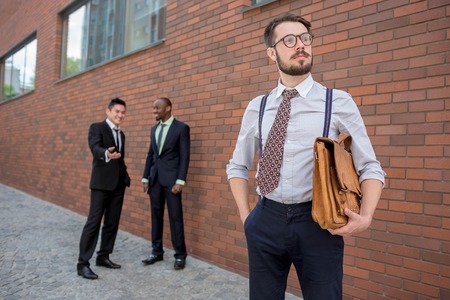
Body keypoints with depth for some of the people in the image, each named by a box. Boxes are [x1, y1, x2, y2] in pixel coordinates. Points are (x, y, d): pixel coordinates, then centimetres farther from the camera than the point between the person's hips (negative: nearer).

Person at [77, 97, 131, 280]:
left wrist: (125, 176, 12)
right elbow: (95, 148, -24)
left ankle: (103, 257, 23)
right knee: (94, 222, -6)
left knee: (112, 223, 10)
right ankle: (83, 263, 3)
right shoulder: (97, 128, -5)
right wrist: (107, 154, -45)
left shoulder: (121, 134, 17)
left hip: (119, 184, 7)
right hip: (102, 183, -7)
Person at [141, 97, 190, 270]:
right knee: (156, 216, 10)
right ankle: (157, 252, 22)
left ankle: (180, 255, 11)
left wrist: (180, 181, -15)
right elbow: (150, 154, 16)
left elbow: (185, 156, -9)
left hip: (171, 178, -6)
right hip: (155, 177, 6)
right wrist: (145, 178, 10)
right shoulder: (154, 129, 14)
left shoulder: (181, 128, -4)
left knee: (175, 217, 0)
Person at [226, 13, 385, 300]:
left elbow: (370, 167, 0)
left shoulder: (339, 102, -1)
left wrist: (365, 217, -15)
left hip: (318, 222, -2)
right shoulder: (256, 107, 5)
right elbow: (238, 166, 14)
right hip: (266, 221, 2)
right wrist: (245, 215, 4)